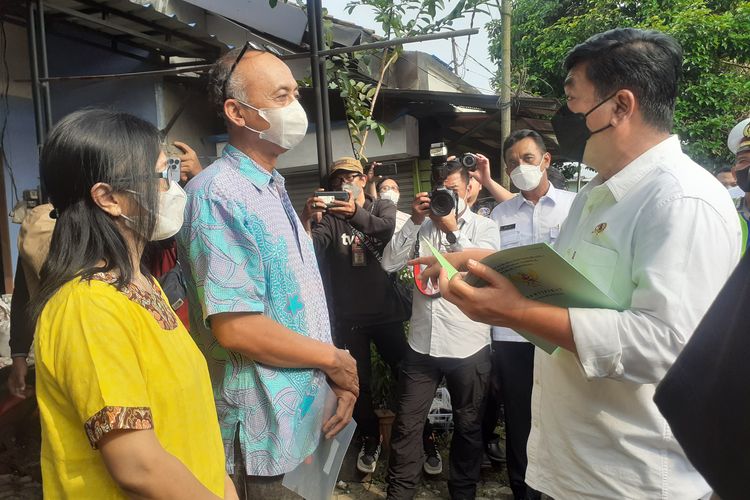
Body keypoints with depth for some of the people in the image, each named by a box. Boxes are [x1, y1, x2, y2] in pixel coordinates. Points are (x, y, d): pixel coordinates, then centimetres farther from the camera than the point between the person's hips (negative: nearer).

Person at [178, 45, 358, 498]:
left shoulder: (276, 192, 10)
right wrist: (334, 359, -13)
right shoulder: (219, 196, -19)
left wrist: (340, 378, 1)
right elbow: (236, 328, -26)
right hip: (264, 436, -8)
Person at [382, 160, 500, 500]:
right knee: (406, 425, 7)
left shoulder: (484, 227, 3)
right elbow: (389, 263, -4)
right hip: (422, 344, 2)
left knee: (468, 427, 15)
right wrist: (414, 221, -10)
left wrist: (452, 229, -16)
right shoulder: (422, 225, 8)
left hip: (468, 346, -1)